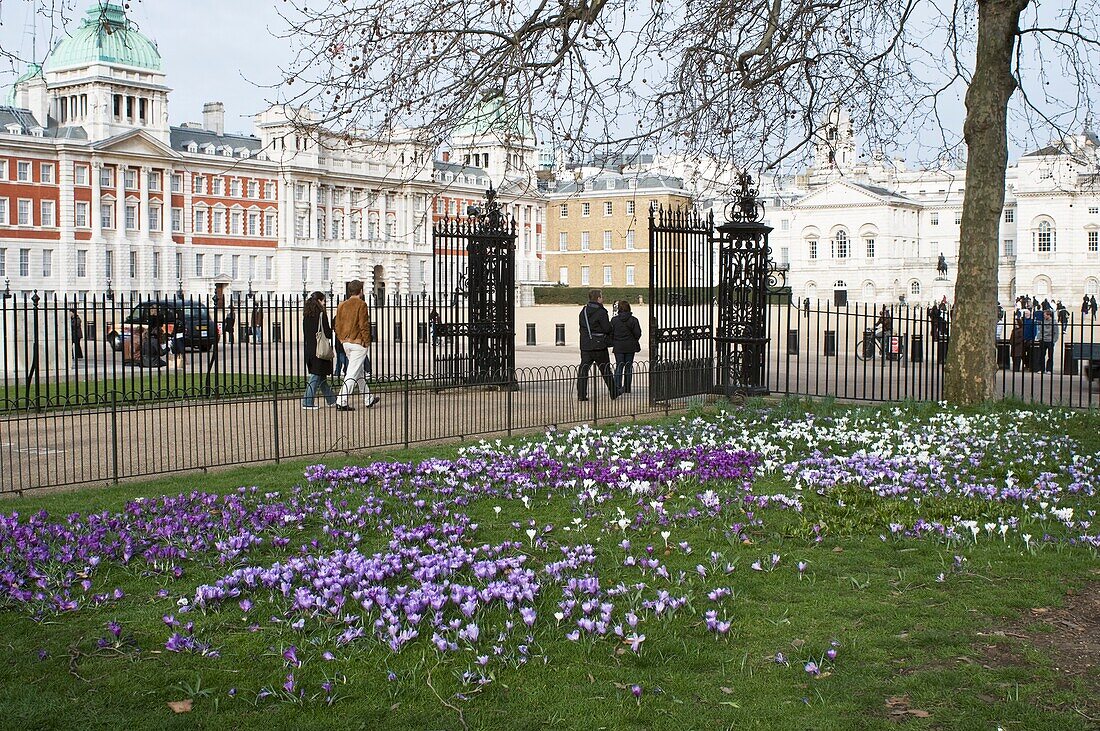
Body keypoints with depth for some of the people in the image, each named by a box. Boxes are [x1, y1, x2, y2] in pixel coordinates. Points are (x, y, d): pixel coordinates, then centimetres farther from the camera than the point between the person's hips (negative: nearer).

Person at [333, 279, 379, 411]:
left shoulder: (342, 305, 9)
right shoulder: (361, 304, -11)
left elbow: (337, 325, 10)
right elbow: (364, 325, -15)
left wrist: (342, 339, 18)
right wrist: (367, 341, -6)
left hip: (346, 342, 8)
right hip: (358, 343, -8)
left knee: (360, 371, 18)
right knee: (352, 373, -7)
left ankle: (369, 399, 28)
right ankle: (341, 402, -12)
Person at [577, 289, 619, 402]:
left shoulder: (583, 311, 8)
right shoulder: (601, 312, -12)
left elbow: (582, 326, 12)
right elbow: (607, 329, -13)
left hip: (585, 345, 4)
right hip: (599, 345, -4)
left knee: (583, 370, 3)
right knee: (606, 371, 7)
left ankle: (581, 394, -4)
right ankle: (614, 393, 17)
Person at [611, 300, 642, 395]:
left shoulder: (614, 320, -4)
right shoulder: (633, 320, -6)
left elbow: (611, 333, -2)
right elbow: (638, 334, -6)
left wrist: (613, 343, 13)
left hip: (618, 347, 0)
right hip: (630, 347, 0)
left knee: (619, 366, 5)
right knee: (628, 367, 9)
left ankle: (618, 386, -12)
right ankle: (627, 388, 12)